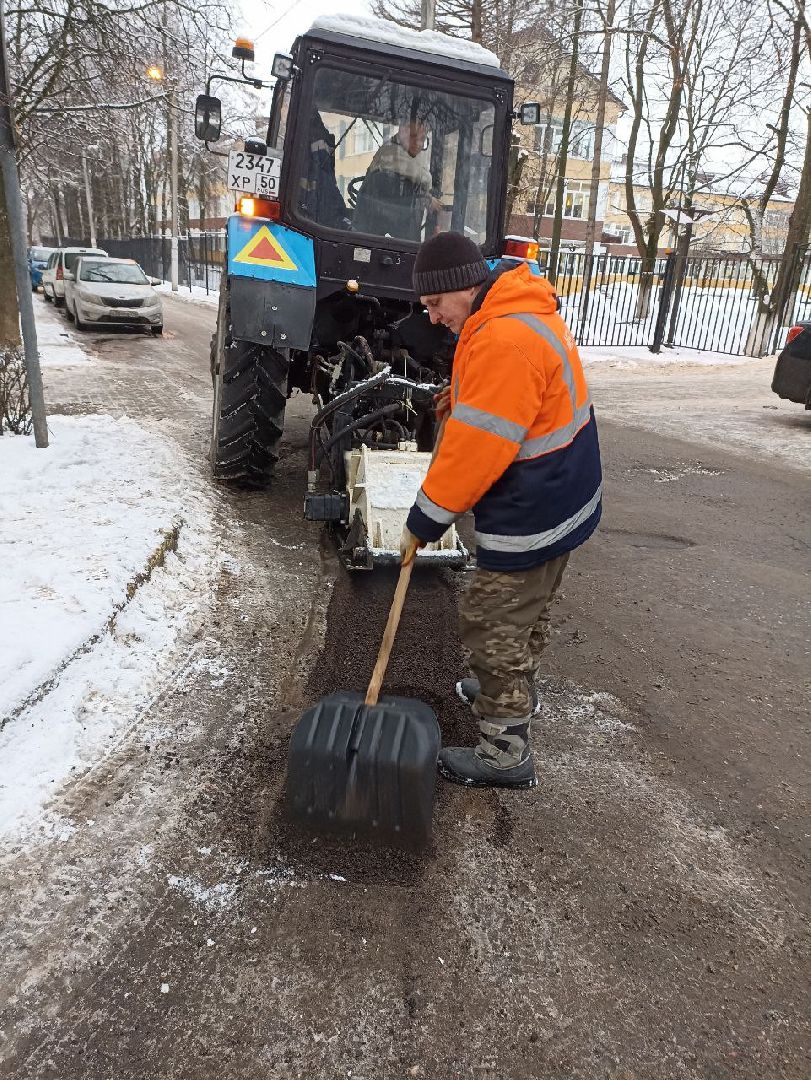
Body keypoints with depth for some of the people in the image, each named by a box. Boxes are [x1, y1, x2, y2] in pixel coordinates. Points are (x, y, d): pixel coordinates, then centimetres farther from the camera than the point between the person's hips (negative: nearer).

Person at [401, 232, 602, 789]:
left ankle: (505, 753, 13)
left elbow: (476, 448, -28)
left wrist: (425, 521, -18)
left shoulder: (504, 338, -27)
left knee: (494, 625, 0)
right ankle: (516, 692, 47)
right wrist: (458, 396, 4)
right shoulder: (521, 309, 7)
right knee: (528, 609, 26)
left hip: (532, 514, -10)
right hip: (561, 498, 10)